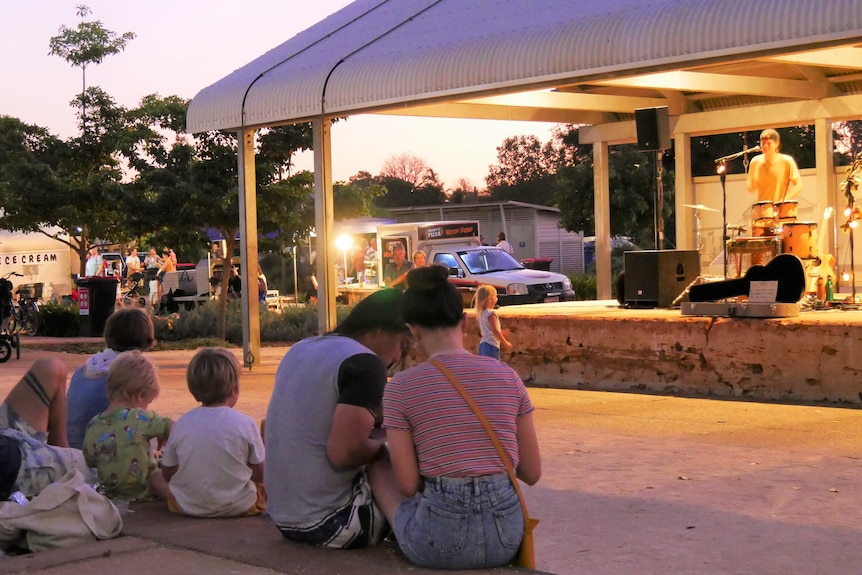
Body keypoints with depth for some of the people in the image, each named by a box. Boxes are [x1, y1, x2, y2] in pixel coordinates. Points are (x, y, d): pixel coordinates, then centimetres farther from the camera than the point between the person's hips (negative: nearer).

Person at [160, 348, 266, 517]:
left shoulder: (181, 424, -7)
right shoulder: (245, 424, -13)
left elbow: (167, 473, 2)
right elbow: (260, 474, -5)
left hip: (188, 507, 1)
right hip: (239, 507, -1)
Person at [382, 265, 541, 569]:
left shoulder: (401, 387, -5)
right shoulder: (507, 376, 3)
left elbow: (408, 486, -5)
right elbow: (532, 473, 7)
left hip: (439, 539, -3)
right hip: (507, 531, 3)